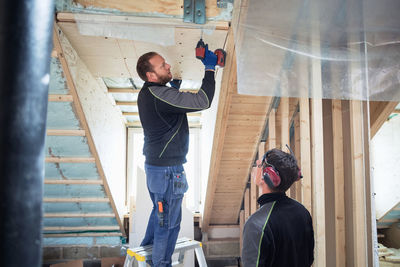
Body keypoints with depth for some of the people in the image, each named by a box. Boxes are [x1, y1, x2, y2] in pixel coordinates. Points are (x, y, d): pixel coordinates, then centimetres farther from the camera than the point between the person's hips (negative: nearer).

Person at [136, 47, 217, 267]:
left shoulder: (147, 94, 6)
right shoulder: (159, 96, -25)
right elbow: (203, 101, -30)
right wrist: (210, 69, -19)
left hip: (154, 164, 10)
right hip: (167, 169, -10)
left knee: (159, 212, 28)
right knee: (168, 221, 6)